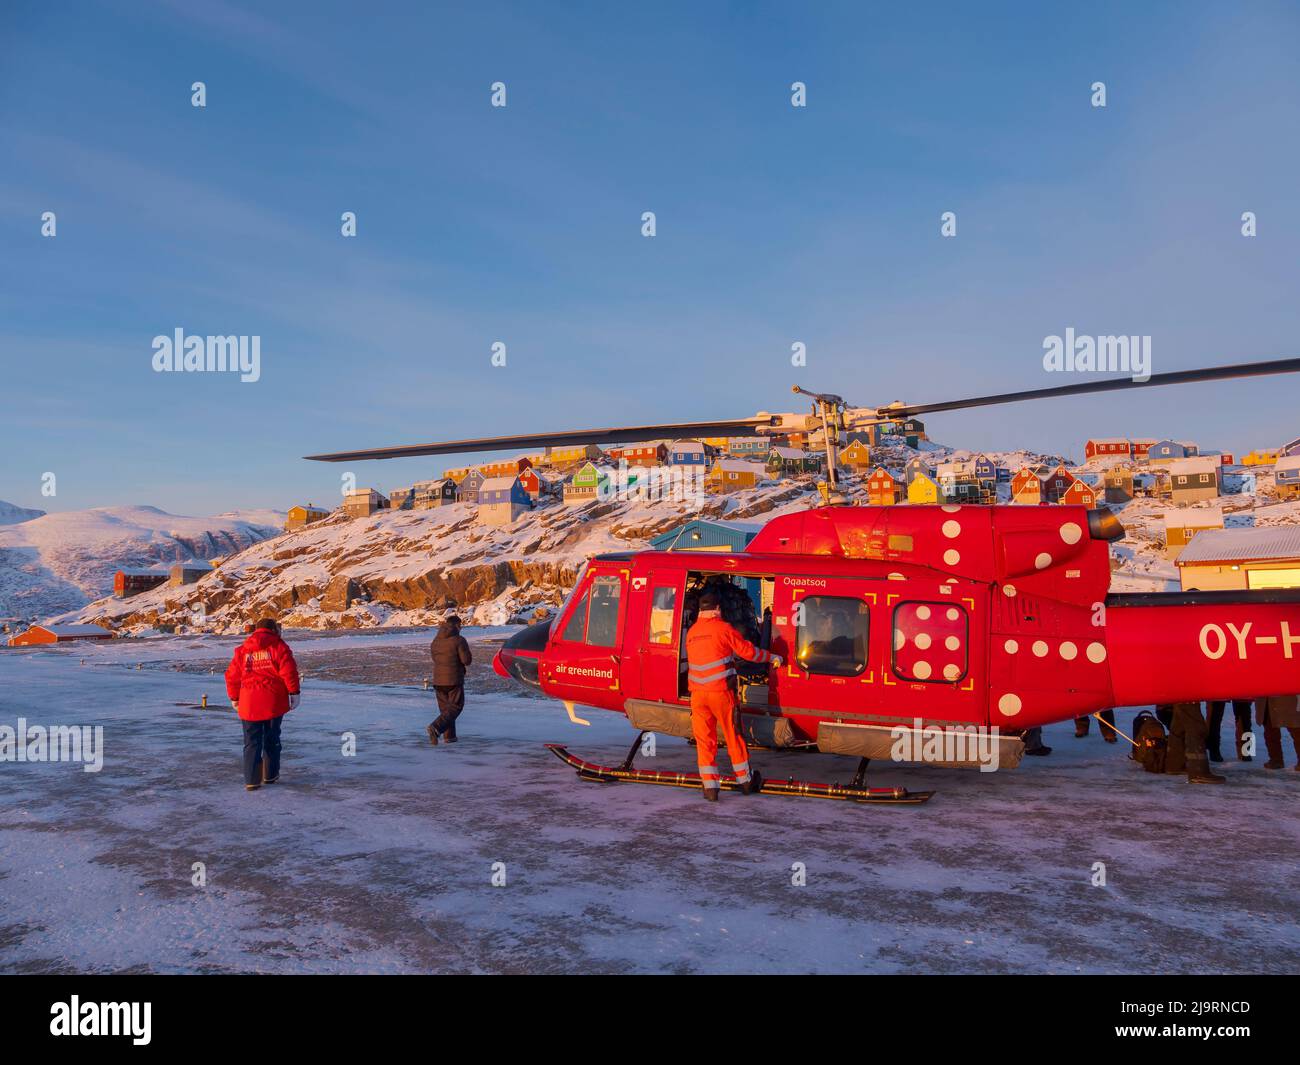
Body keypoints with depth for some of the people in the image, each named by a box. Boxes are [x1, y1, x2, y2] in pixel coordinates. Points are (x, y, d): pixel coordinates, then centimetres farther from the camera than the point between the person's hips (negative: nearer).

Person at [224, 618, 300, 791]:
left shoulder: (242, 650, 10)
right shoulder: (278, 646, 0)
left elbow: (232, 676, 12)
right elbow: (289, 670, -10)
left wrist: (234, 698, 23)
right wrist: (294, 692, -3)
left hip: (249, 703, 2)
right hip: (274, 702, -2)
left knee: (252, 742, 6)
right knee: (272, 739, 14)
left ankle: (252, 780, 1)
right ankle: (270, 775, 22)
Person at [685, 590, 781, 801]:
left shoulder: (691, 632, 10)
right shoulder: (722, 628, -5)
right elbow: (747, 651, -2)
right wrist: (771, 657, 12)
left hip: (697, 694, 4)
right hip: (720, 691, -4)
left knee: (704, 740, 6)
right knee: (733, 736, 9)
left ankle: (710, 786, 3)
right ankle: (746, 781, 22)